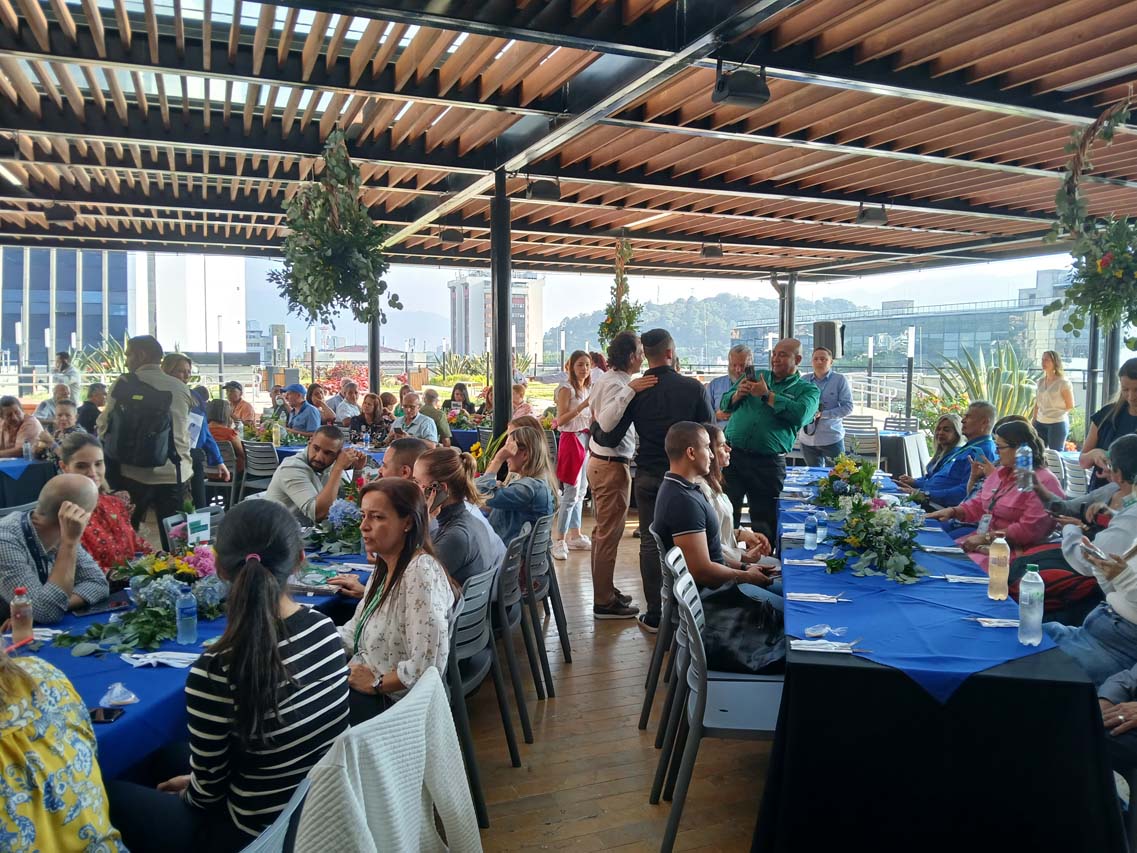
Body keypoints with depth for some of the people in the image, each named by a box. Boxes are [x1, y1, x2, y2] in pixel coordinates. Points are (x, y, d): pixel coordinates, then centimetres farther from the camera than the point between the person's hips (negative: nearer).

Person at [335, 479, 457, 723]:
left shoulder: (421, 572, -24)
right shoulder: (385, 567, 7)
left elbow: (425, 667, -27)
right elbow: (354, 633, 10)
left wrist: (376, 683, -15)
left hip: (392, 703, -8)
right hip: (364, 684, 8)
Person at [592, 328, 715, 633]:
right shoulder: (694, 387, -7)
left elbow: (611, 438, -6)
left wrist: (594, 429, 15)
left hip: (648, 476, 0)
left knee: (650, 543, 8)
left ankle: (654, 616, 13)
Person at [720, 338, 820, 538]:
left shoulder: (808, 389, 6)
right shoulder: (755, 376, 17)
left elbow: (801, 414, -16)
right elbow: (724, 404, 17)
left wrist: (767, 395, -13)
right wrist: (737, 394, -5)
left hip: (769, 464, -2)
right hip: (732, 454, 2)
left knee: (764, 521, 9)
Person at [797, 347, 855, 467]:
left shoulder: (840, 379, -4)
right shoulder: (804, 380, 7)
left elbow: (848, 407, -8)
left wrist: (822, 414, -18)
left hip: (831, 438, -3)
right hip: (807, 439, 3)